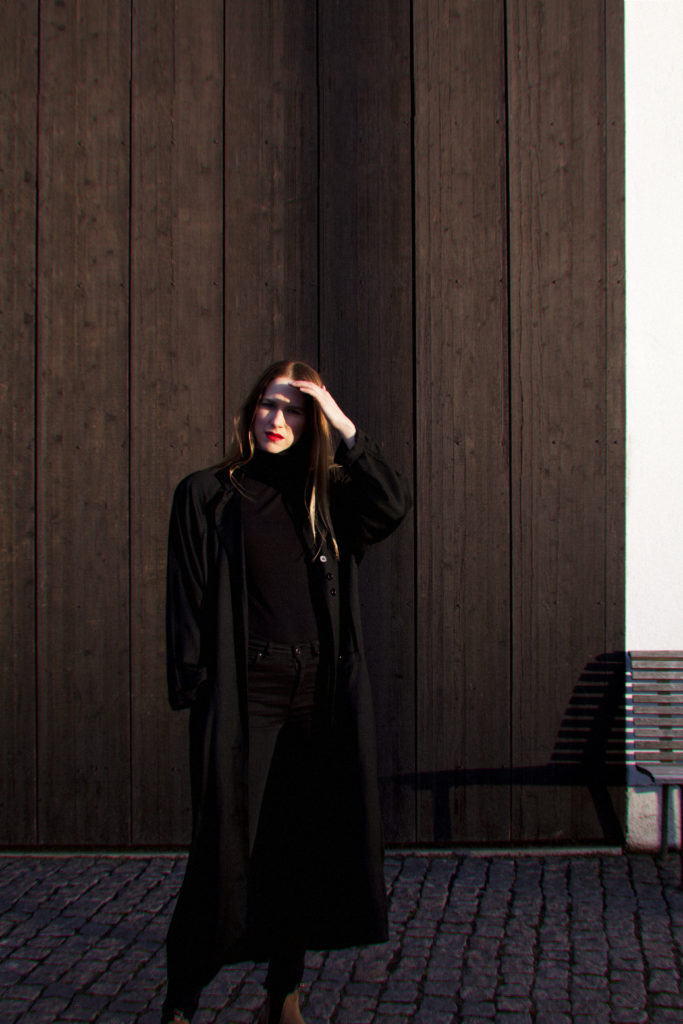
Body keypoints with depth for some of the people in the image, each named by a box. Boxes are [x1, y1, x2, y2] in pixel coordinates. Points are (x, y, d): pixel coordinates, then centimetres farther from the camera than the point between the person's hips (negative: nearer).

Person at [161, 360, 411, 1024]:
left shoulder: (327, 494, 13)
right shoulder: (206, 495, 5)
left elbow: (394, 506, -6)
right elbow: (188, 597, 1)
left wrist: (344, 427, -7)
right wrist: (193, 689, -8)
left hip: (320, 697, 3)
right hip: (245, 695, -3)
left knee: (304, 846, 8)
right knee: (226, 848, -3)